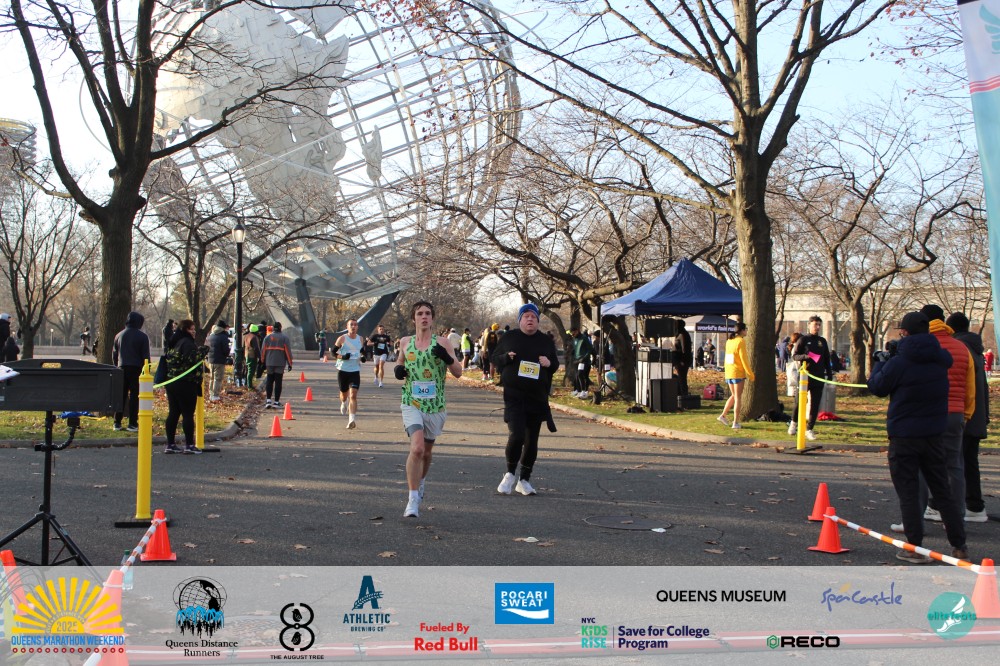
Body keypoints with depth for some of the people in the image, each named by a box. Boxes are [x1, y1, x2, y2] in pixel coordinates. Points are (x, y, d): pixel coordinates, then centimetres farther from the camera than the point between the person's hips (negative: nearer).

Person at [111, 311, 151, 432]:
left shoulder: (119, 335, 9)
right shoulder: (142, 336, -6)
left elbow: (114, 354, 14)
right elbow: (146, 356, -7)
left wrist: (117, 367, 21)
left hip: (122, 368, 4)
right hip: (136, 368, -4)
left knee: (121, 395, 11)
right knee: (134, 395, -1)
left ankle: (117, 423, 12)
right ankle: (133, 424, -4)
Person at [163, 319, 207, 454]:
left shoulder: (173, 343, 16)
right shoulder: (187, 343, -13)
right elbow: (193, 359, -26)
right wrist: (203, 351, -11)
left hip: (171, 382, 9)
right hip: (186, 384, -9)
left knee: (173, 413, 9)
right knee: (188, 414, -4)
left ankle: (170, 444, 10)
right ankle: (189, 445, -3)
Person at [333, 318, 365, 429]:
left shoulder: (361, 339, 6)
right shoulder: (342, 339, -4)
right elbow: (333, 351, 0)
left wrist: (362, 357, 0)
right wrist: (342, 357, -17)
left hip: (355, 370, 1)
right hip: (343, 370, -1)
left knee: (353, 395, -13)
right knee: (344, 393, 15)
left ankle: (352, 420, -18)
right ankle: (343, 403, 53)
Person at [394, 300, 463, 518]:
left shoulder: (441, 342, 0)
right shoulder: (405, 342, 5)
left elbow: (458, 373, -1)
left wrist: (446, 357, -20)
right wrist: (398, 369, 1)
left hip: (435, 405, 1)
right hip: (412, 403, -1)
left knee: (427, 452, 16)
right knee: (417, 448, -21)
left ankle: (420, 483, 45)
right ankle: (413, 500, -17)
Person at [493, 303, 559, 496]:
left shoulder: (546, 341, 10)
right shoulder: (509, 337, 5)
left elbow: (556, 364, 16)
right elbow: (495, 359, 10)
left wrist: (549, 363, -8)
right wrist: (507, 357, -12)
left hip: (537, 398, 3)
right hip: (513, 396, -3)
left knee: (532, 441, 7)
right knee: (516, 435, -17)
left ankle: (524, 480, 21)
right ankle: (510, 474, 6)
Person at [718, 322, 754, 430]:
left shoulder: (729, 341, 9)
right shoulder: (740, 341, -13)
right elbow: (744, 359, -15)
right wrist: (750, 373, -9)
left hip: (728, 372, 7)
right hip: (738, 373, -7)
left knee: (734, 396, 20)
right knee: (738, 398, -1)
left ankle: (723, 415, 14)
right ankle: (735, 423, 0)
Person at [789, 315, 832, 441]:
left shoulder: (822, 341, 14)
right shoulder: (803, 340, 2)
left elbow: (827, 359, 19)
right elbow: (794, 356, -1)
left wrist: (829, 374, 12)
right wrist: (805, 356, -20)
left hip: (819, 378, 4)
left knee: (815, 405, 0)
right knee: (799, 401, -2)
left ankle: (809, 429, 7)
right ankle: (794, 422, 23)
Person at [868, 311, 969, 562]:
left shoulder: (898, 362, -16)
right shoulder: (941, 358, 0)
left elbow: (877, 387, -3)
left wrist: (880, 363, 14)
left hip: (904, 437, -5)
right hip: (934, 434, 5)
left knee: (908, 492, 2)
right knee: (943, 491, 14)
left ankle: (915, 548, 2)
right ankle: (959, 546, 17)